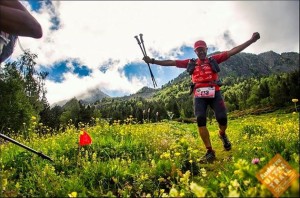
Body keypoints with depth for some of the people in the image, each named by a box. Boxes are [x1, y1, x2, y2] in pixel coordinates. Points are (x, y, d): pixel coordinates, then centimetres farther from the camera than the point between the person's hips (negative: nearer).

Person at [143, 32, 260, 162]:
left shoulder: (214, 59, 15)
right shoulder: (190, 63, 18)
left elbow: (232, 51, 10)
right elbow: (171, 62, 16)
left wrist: (251, 40, 3)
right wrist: (153, 61, 11)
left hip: (214, 93, 0)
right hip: (199, 95, 1)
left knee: (222, 118, -13)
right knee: (200, 120, -17)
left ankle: (222, 134, 26)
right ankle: (210, 151, -8)